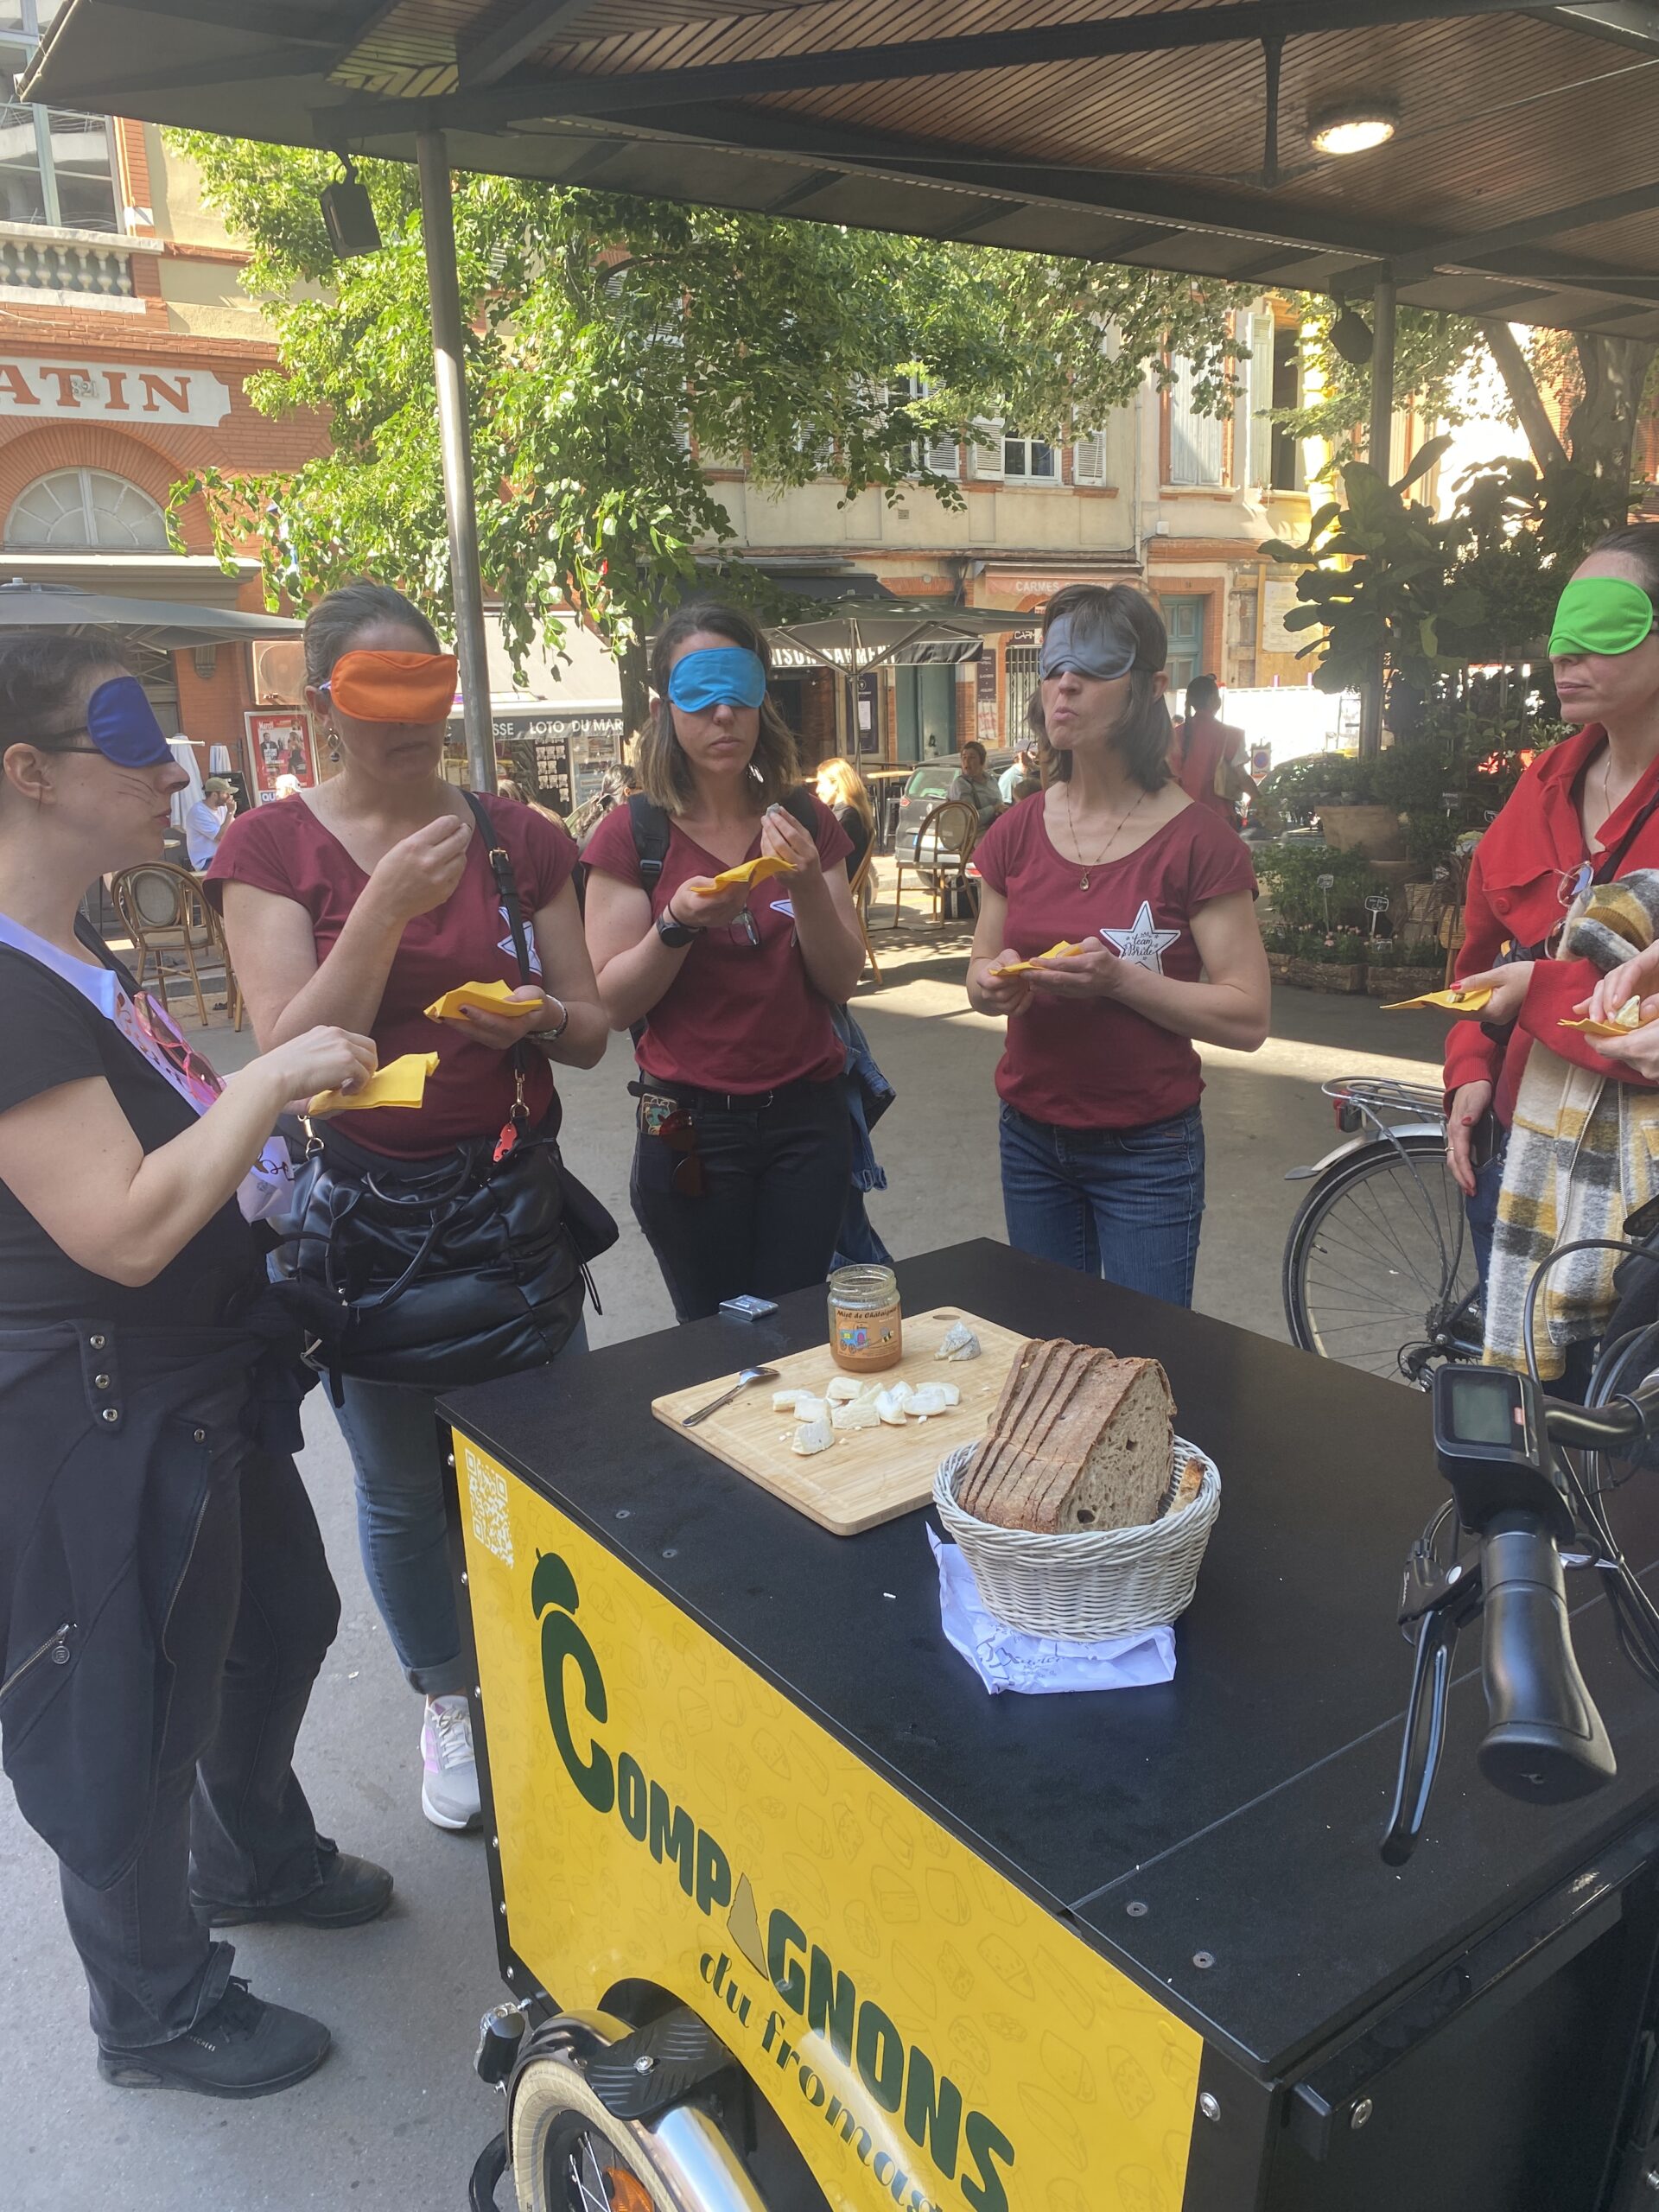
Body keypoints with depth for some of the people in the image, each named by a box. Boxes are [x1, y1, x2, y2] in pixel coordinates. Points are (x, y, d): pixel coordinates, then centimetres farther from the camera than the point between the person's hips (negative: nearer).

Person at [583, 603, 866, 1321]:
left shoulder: (806, 822, 5)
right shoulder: (633, 833, -4)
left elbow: (841, 982, 1)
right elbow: (613, 1003, -6)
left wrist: (807, 885, -15)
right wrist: (679, 924, -21)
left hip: (806, 1117, 2)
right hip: (692, 1125, -2)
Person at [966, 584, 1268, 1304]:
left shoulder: (1196, 841, -11)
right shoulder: (1016, 833, 2)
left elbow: (1247, 1017, -14)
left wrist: (1119, 977, -25)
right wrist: (993, 982, -13)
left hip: (1146, 1153, -4)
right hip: (1031, 1139, 4)